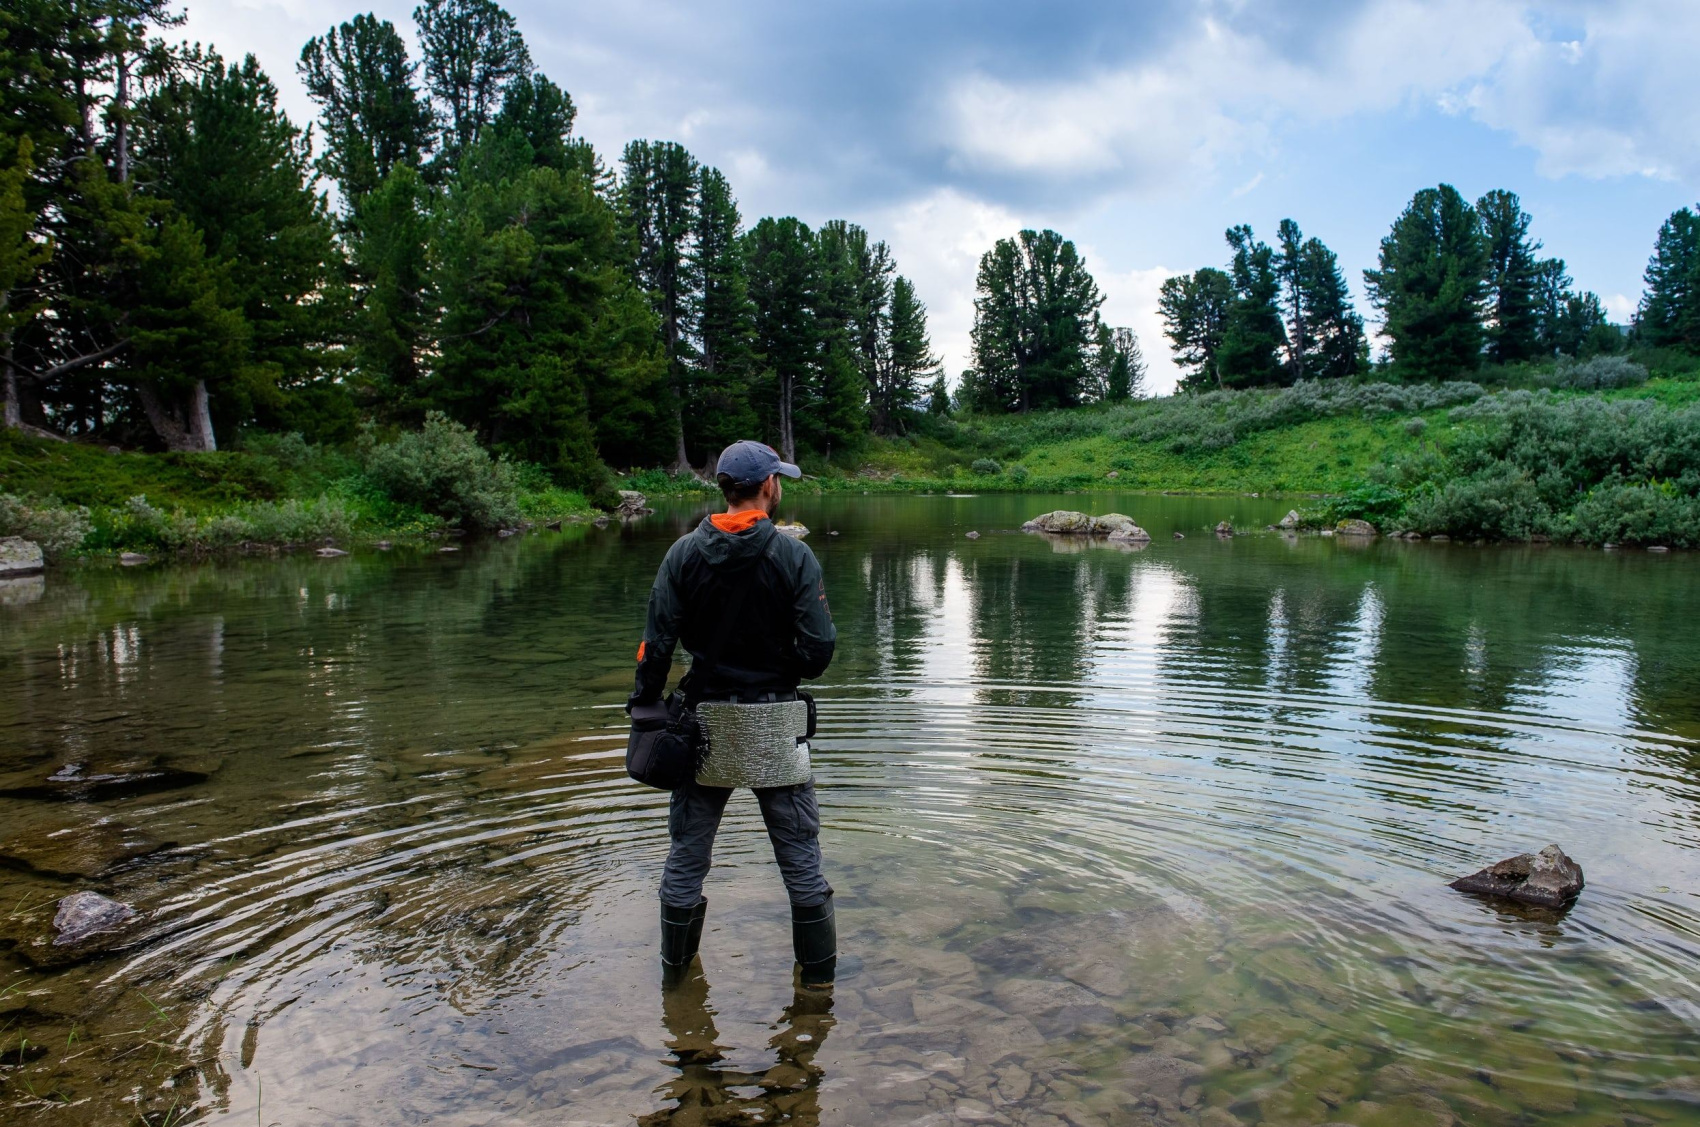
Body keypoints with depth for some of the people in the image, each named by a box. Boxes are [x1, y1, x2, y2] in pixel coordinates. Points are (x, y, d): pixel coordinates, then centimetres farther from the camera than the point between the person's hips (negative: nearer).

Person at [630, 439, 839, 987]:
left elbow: (657, 644, -5)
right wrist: (783, 669, 8)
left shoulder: (684, 553, -3)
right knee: (799, 853, 11)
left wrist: (645, 704, 7)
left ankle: (675, 967, 29)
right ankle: (818, 972, 22)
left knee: (687, 850, 15)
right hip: (775, 724, -2)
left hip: (705, 721, 2)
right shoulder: (793, 555, -10)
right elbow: (820, 647, -13)